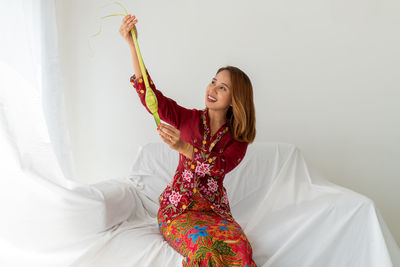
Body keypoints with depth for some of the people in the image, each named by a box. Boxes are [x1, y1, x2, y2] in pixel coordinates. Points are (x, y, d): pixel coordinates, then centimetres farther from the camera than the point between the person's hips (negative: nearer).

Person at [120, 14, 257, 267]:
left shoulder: (238, 138, 2)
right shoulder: (189, 119, 2)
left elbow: (220, 166, -17)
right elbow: (151, 97, -12)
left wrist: (184, 147, -34)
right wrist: (132, 44, -21)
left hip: (215, 210, 1)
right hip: (178, 208, -1)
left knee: (238, 245, -30)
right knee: (204, 246, -32)